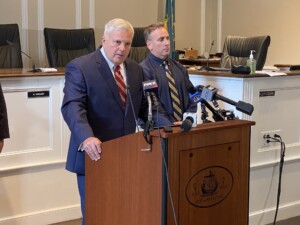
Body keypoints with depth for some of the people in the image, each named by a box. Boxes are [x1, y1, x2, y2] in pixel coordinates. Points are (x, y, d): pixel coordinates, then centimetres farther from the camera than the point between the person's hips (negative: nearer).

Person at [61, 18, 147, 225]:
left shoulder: (136, 70, 11)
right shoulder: (80, 67, -9)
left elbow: (143, 108, 18)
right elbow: (72, 107, -20)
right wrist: (86, 137, -36)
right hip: (95, 156, -5)